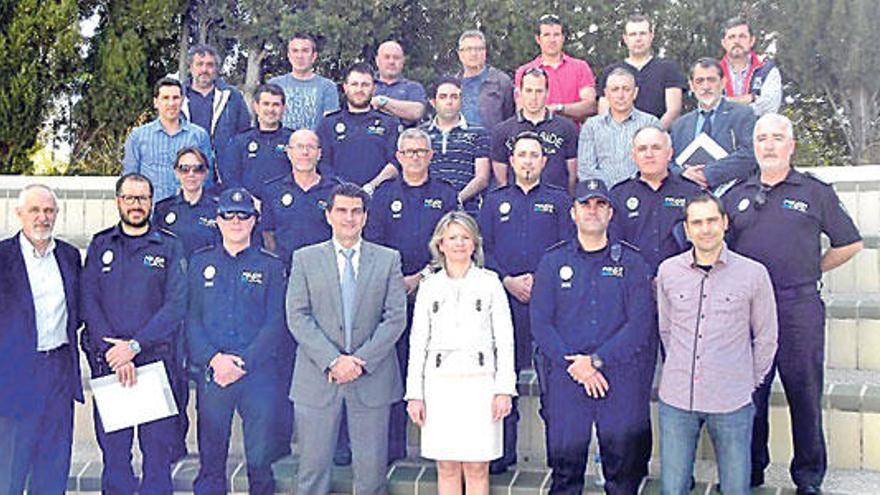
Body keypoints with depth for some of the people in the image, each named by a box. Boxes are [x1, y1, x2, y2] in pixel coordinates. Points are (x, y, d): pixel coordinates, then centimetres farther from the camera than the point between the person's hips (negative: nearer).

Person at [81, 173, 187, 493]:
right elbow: (88, 301, 2)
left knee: (158, 445, 0)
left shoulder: (169, 247, 5)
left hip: (156, 358, -1)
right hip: (106, 361, 2)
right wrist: (112, 349, -12)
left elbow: (176, 305, -5)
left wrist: (134, 345, -14)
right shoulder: (100, 245, 11)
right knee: (112, 445, 5)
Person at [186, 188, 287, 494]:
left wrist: (244, 363, -10)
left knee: (260, 459, 0)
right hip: (212, 373, 1)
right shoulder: (200, 263, 12)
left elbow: (277, 323, 0)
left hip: (259, 373, -1)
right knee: (211, 458, 5)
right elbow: (191, 319, 6)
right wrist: (214, 358, -10)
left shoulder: (271, 266, 7)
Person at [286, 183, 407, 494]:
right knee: (313, 465, 5)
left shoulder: (388, 259, 7)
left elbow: (396, 317, 0)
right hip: (318, 380, 0)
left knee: (372, 468, 5)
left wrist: (361, 361, -10)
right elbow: (298, 317, -2)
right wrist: (332, 360, -13)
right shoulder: (305, 259, 6)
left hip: (371, 378, 0)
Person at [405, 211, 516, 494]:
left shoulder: (490, 283, 4)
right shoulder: (429, 286, 8)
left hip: (479, 383, -1)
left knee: (477, 469, 1)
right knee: (446, 468, 6)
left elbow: (505, 340, 3)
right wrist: (414, 393, 3)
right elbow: (417, 343, 8)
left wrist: (504, 389, -5)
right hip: (440, 383, 2)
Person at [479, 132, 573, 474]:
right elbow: (482, 249, 9)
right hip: (504, 296, 1)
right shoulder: (495, 201, 16)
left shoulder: (559, 200, 13)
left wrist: (541, 280, -10)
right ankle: (502, 453, 9)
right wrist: (508, 281, -6)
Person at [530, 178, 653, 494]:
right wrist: (574, 365, -9)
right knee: (565, 466, 1)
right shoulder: (553, 261, 9)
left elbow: (640, 323, -1)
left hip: (620, 376, 0)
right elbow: (540, 322, 2)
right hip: (564, 377, 0)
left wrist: (596, 360, -10)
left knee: (623, 468, 3)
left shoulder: (631, 262, 8)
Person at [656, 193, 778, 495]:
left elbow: (766, 337, 7)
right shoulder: (668, 271, 3)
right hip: (676, 401, 2)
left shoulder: (753, 274, -3)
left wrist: (749, 383, 10)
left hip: (731, 403, -2)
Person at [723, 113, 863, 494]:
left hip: (800, 308, -2)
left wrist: (812, 270, 8)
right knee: (750, 394, 7)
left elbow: (849, 244, 11)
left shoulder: (816, 192, 6)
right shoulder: (736, 197, 13)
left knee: (805, 394, 3)